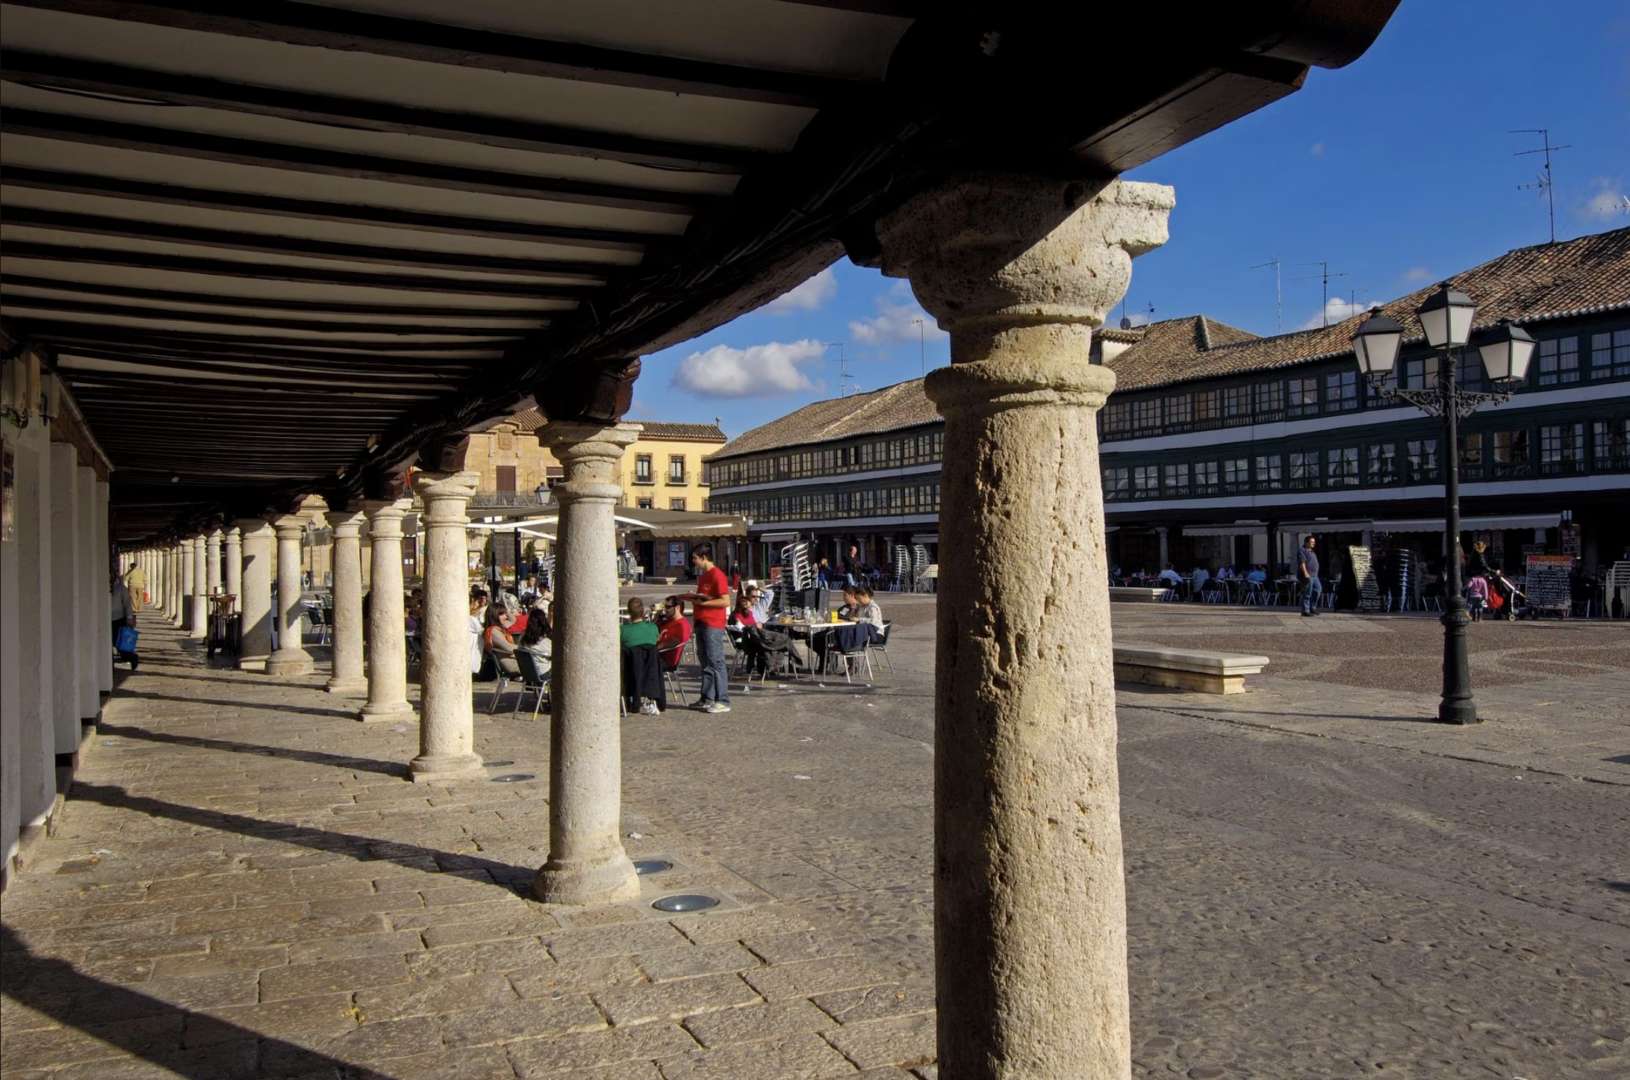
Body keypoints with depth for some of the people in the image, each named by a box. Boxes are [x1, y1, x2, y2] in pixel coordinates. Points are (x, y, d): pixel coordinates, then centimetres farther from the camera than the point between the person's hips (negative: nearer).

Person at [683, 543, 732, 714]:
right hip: (701, 623, 10)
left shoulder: (717, 575, -12)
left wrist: (701, 602, -18)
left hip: (713, 624, -10)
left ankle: (723, 701, -5)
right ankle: (707, 698, 18)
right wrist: (693, 597, 7)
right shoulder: (702, 576, 17)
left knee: (716, 662, -8)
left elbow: (725, 601, -19)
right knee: (704, 661, 12)